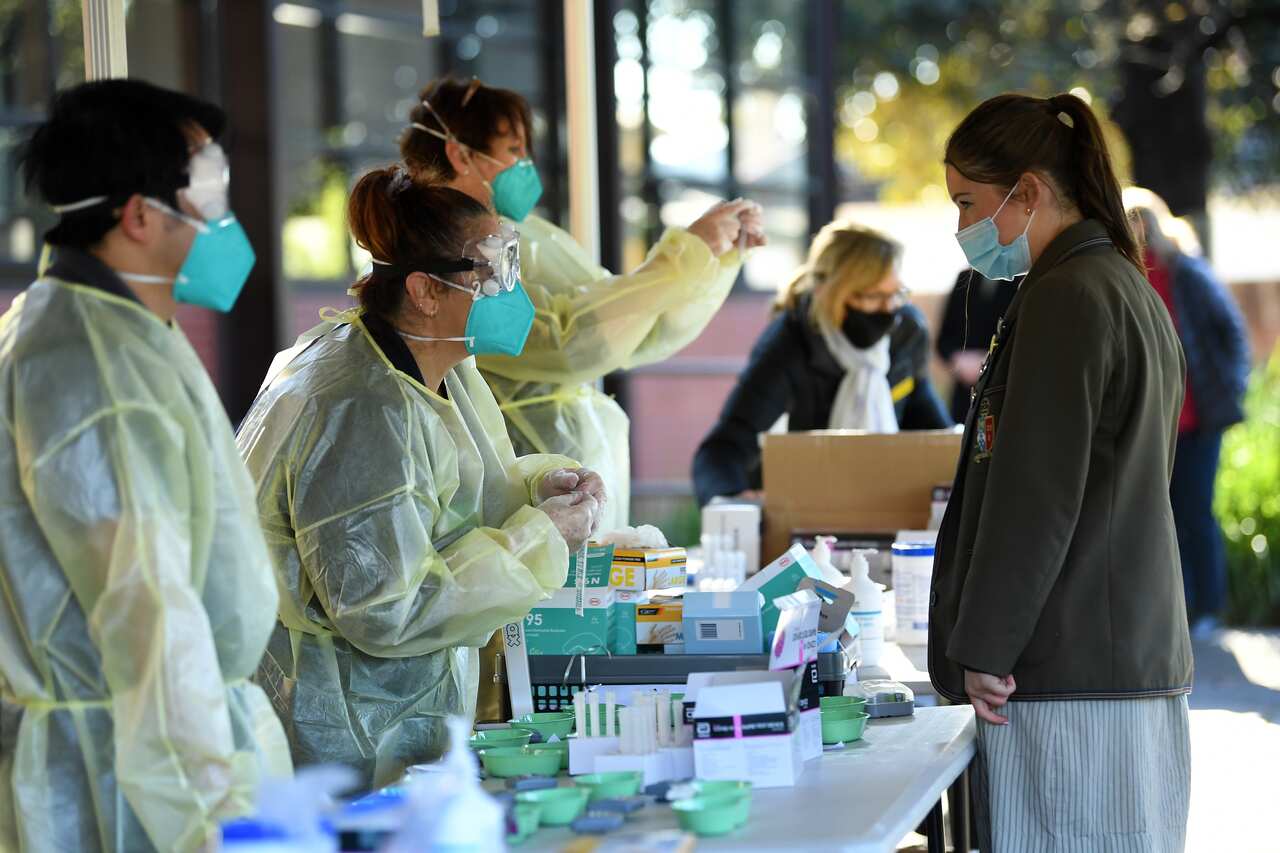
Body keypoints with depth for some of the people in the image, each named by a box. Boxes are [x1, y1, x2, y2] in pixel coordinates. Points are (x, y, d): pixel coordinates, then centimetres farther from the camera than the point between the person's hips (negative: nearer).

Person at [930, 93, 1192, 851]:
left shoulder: (1064, 298, -12)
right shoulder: (1134, 293, 18)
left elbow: (1034, 497, -17)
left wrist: (982, 647, -11)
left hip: (1067, 676, -10)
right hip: (1138, 662, 10)